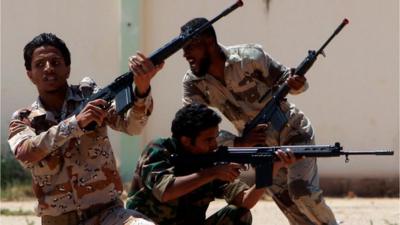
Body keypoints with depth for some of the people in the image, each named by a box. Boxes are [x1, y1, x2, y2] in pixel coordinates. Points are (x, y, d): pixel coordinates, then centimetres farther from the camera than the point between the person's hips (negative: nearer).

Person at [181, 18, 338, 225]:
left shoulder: (250, 58, -22)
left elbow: (286, 79, -11)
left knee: (301, 191, -23)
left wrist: (297, 84, -37)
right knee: (292, 208, -1)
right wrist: (239, 142, -34)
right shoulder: (193, 84, -13)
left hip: (292, 132, -4)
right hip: (260, 147, 4)